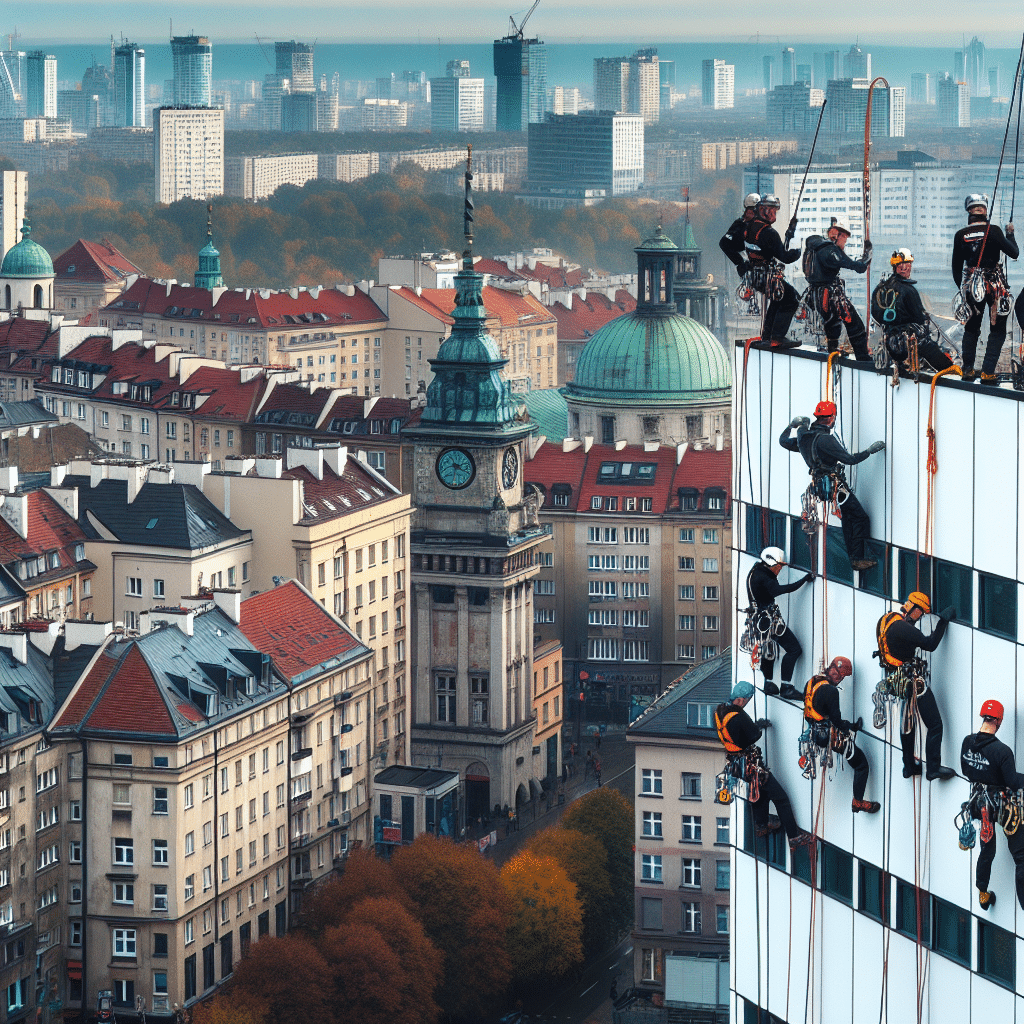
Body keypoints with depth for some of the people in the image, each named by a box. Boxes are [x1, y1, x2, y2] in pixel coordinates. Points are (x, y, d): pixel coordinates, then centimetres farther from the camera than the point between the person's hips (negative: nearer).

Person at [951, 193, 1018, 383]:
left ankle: (968, 369, 18)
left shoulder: (960, 236, -1)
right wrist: (1010, 234, 10)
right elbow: (1014, 253, -7)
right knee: (997, 330, 5)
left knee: (971, 328, 19)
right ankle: (987, 372, -4)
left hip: (972, 284, 3)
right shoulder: (993, 231, -12)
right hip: (995, 283, -3)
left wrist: (962, 287, 23)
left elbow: (956, 268, 7)